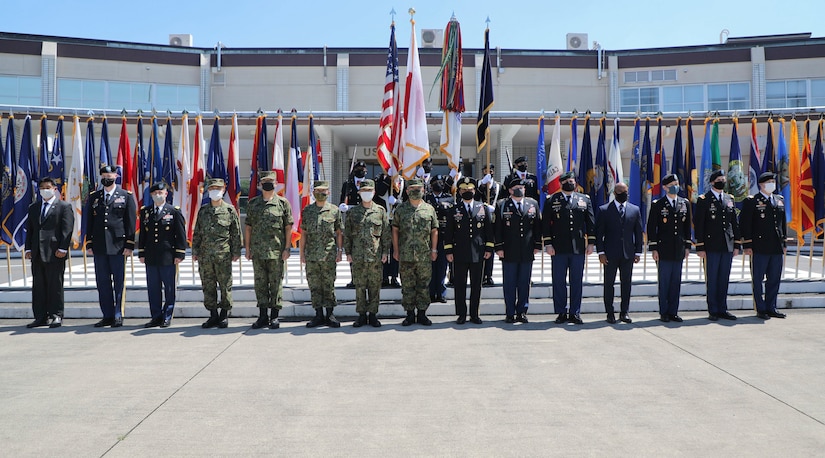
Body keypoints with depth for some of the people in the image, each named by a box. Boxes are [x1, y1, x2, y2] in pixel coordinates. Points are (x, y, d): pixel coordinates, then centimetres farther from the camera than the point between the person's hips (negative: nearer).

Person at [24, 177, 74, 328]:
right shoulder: (33, 208, 19)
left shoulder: (64, 206, 2)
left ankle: (56, 316, 5)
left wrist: (62, 249, -14)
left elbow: (67, 229, -6)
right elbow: (29, 229, 17)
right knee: (38, 286, 6)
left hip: (55, 253, -6)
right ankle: (41, 317, 12)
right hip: (37, 253, 6)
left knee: (55, 285, -2)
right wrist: (28, 249, 6)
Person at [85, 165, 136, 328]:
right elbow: (89, 222, 14)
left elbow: (131, 222, 0)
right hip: (99, 247, 4)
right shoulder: (93, 197, 14)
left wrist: (129, 245, -6)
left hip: (118, 246, -4)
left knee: (119, 282, -1)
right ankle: (107, 316, 13)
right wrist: (89, 244, 7)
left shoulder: (126, 196, 4)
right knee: (102, 282, 6)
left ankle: (118, 316, 5)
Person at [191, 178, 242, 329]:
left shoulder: (230, 210, 2)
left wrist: (236, 252, -1)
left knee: (225, 286, 2)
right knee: (208, 286, 7)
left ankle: (224, 315, 13)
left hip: (224, 255, -3)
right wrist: (195, 251, 8)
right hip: (205, 256, 3)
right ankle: (213, 315, 17)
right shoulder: (202, 211, 11)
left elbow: (236, 233, 2)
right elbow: (196, 233, 14)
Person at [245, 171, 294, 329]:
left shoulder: (283, 203, 2)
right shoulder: (252, 203, 10)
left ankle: (274, 316, 10)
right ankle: (262, 316, 15)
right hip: (257, 251, 3)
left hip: (276, 251, -3)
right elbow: (248, 227, 11)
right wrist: (247, 249, 6)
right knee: (260, 283, 7)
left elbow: (288, 228, 1)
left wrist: (287, 249, -6)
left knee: (276, 283, 2)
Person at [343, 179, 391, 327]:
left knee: (375, 286, 3)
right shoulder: (352, 212, 7)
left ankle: (373, 314, 13)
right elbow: (347, 234, 9)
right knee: (360, 286, 4)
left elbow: (386, 233, 6)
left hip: (375, 255, 0)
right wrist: (348, 252, 4)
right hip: (358, 256, 1)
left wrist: (385, 252, 1)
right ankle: (361, 314, 13)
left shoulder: (380, 211, 5)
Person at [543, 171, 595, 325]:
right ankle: (561, 312, 12)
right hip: (558, 248, -1)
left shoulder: (585, 199, 11)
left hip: (578, 248, 1)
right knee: (559, 281, 3)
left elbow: (590, 222, 10)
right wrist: (548, 244, -5)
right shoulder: (552, 201, 5)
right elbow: (546, 224, 2)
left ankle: (575, 313, 14)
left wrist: (591, 243, 3)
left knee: (576, 281, 6)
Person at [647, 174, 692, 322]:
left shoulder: (685, 204, 11)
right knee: (664, 282, 0)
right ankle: (664, 313, 8)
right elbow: (651, 228, -2)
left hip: (679, 250, 4)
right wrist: (653, 248, -7)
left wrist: (687, 246, 8)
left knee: (676, 282, 6)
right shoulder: (657, 205, -1)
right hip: (664, 250, -3)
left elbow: (687, 227, 14)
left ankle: (673, 312, 14)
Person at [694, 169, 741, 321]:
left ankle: (722, 309, 17)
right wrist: (700, 247, -10)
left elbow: (734, 223, 15)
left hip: (728, 246, 5)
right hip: (711, 246, -5)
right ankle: (713, 311, 9)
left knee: (724, 279, 9)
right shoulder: (703, 200, -3)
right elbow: (698, 225, -5)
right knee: (712, 279, 1)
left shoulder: (729, 199, 13)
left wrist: (736, 244, 9)